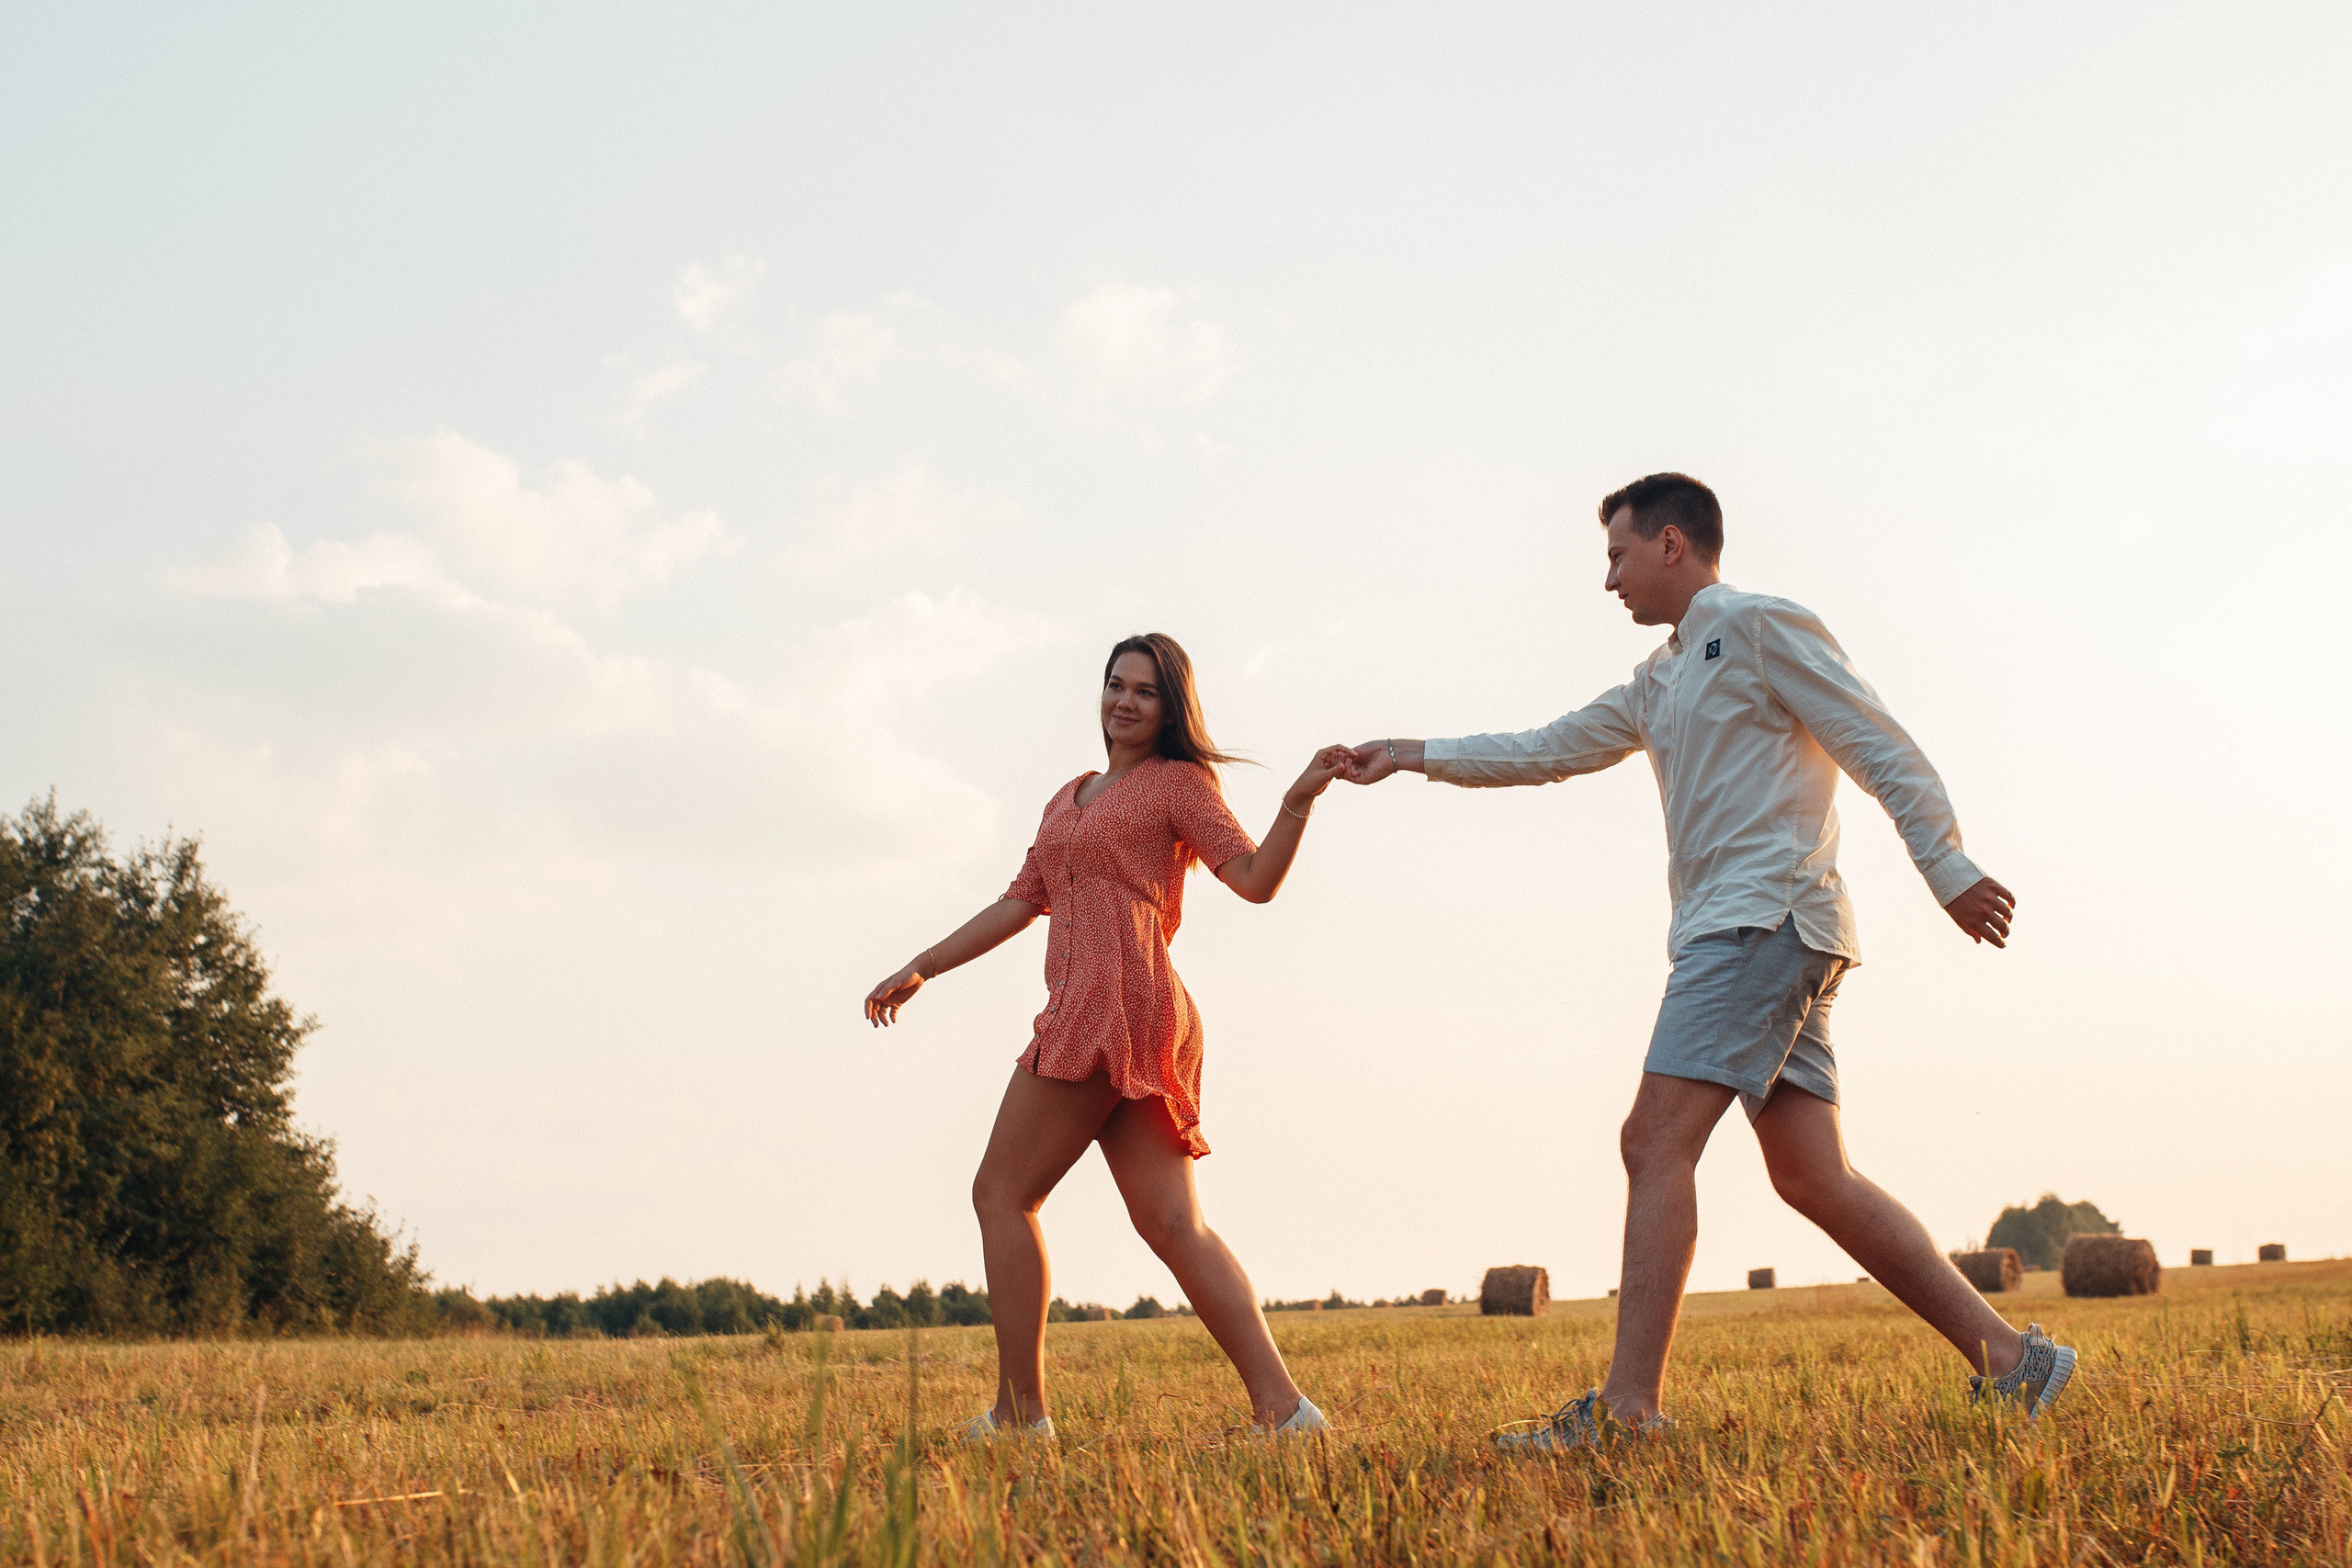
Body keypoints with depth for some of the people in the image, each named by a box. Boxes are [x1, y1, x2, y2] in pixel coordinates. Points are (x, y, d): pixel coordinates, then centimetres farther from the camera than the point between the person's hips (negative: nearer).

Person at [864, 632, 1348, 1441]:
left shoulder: (1178, 783, 3)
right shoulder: (1070, 798, 27)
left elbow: (1255, 879, -7)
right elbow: (1020, 903, 29)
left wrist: (1299, 799, -23)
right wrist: (920, 969, 26)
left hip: (1112, 1005, -8)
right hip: (1091, 1013, 8)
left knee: (1003, 1193, -3)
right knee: (1172, 1223, -1)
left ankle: (1020, 1411, -1)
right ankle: (1282, 1404, -8)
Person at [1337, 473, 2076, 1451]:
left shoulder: (1761, 626, -1)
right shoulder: (1661, 682, 26)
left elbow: (1884, 748, -7)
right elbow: (1549, 750, 30)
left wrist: (1949, 873, -16)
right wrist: (1415, 756, 25)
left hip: (1765, 920, -9)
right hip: (1728, 933, 9)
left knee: (1656, 1141, -16)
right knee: (1811, 1176, 2)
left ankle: (1627, 1407, -21)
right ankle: (2009, 1360, 2)